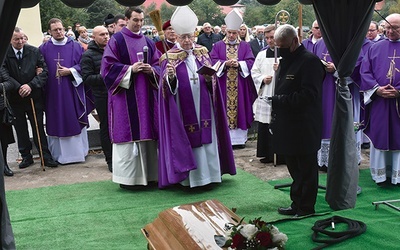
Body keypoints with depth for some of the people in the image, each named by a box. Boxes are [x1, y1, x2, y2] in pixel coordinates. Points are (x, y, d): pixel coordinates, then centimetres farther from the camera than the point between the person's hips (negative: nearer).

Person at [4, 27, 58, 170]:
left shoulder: (34, 52, -2)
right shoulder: (5, 54, -3)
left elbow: (44, 71, -6)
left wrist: (31, 85, -18)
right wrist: (18, 88, -18)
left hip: (34, 96, -1)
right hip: (15, 98, 1)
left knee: (38, 128, 5)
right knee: (20, 129, 10)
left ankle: (46, 156, 11)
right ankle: (26, 156, 22)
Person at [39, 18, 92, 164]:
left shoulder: (75, 46, 3)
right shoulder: (44, 49, 6)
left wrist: (70, 71, -12)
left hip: (72, 91, -1)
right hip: (53, 92, 1)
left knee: (75, 121, 4)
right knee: (57, 122, 5)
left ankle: (77, 151, 15)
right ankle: (59, 154, 15)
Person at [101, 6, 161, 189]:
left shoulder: (148, 42, 14)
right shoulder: (116, 40, -1)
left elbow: (159, 65, 13)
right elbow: (109, 66, -7)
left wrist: (152, 70, -9)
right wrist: (130, 69, -18)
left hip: (146, 95, 5)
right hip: (124, 95, -5)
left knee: (146, 133, 6)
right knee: (127, 133, -4)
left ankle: (147, 173, 15)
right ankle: (126, 176, 3)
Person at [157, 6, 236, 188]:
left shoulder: (202, 52, 7)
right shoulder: (170, 57, -3)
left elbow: (212, 81, 9)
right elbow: (167, 86, -9)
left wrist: (209, 78, -13)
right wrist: (169, 76, -29)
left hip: (204, 108, 3)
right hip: (184, 110, -3)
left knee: (207, 140, 7)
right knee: (187, 142, 1)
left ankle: (208, 173, 19)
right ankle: (190, 177, 11)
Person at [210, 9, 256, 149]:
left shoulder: (245, 46, 8)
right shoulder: (218, 46, 6)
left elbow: (251, 62, -1)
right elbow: (213, 61, -2)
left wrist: (238, 64, -17)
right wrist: (225, 63, -17)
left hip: (240, 85, 1)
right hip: (223, 84, -1)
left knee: (240, 108, 3)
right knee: (224, 110, -1)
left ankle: (240, 138, 11)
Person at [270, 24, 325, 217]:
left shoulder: (310, 62, -13)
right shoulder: (285, 61, 15)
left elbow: (308, 96, -21)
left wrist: (278, 100, -20)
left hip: (304, 128, -9)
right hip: (287, 127, 9)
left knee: (306, 170, 3)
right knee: (294, 169, 16)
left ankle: (306, 209, 13)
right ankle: (297, 204, 27)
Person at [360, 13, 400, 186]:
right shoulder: (375, 48, 9)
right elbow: (365, 72, 3)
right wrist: (377, 89, -11)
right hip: (378, 101, 1)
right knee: (379, 137, 5)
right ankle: (380, 174, 15)